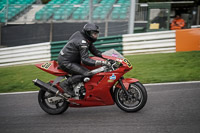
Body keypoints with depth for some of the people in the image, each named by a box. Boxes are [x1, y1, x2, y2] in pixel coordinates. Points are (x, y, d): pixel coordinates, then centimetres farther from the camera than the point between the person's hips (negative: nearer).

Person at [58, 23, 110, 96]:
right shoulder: (82, 42, -23)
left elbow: (94, 51, 13)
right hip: (66, 62, -11)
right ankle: (65, 84, -16)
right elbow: (85, 60, -31)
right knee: (87, 74, -24)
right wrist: (101, 62, -38)